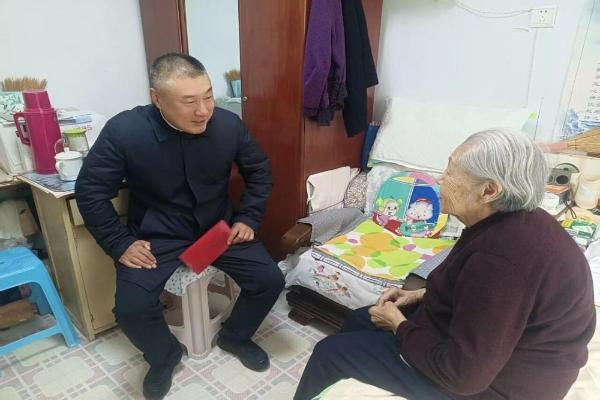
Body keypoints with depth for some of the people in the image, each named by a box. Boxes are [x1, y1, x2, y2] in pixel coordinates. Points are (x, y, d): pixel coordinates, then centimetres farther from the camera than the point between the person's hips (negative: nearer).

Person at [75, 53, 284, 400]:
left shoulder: (228, 124, -15)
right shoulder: (124, 131, -20)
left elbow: (259, 170, 2)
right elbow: (90, 190, -9)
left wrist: (248, 218, -5)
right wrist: (120, 244, -13)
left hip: (218, 226, 2)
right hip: (157, 234, -1)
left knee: (270, 280, -8)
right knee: (131, 309, -20)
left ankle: (235, 337, 23)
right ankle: (165, 356, 16)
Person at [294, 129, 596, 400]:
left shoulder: (500, 258, -35)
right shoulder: (514, 222, -4)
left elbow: (463, 375, -28)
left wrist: (400, 327, -14)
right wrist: (423, 295, 2)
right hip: (487, 348, 9)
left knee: (330, 352, -2)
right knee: (358, 321, 17)